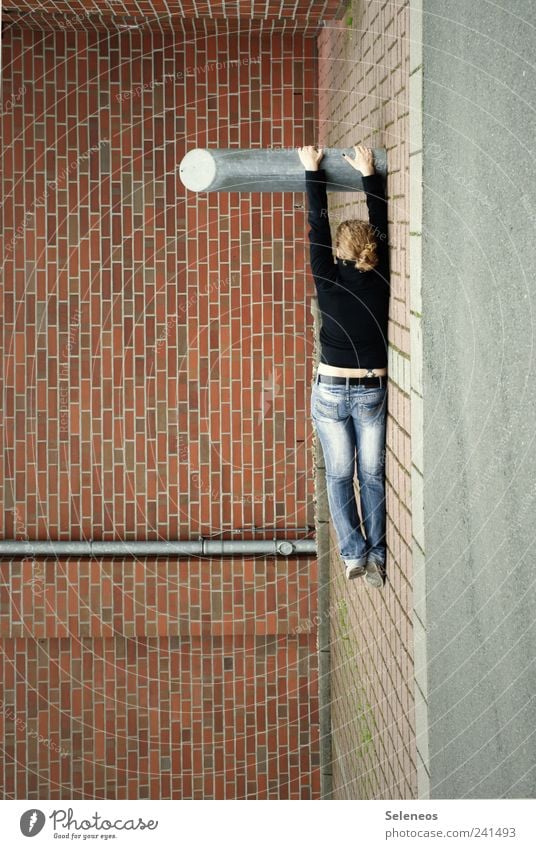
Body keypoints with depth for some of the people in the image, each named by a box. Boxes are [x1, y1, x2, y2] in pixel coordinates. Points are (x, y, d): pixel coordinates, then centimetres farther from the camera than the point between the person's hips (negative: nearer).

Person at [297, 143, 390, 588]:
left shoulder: (331, 281, -12)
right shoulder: (381, 282, -7)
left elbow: (318, 226, -5)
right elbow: (382, 227, 2)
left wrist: (313, 172, 2)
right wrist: (370, 174, 8)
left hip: (331, 390, -1)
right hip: (372, 391, 1)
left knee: (339, 475, 6)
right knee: (372, 474, 9)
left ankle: (354, 554, -1)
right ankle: (376, 554, 5)